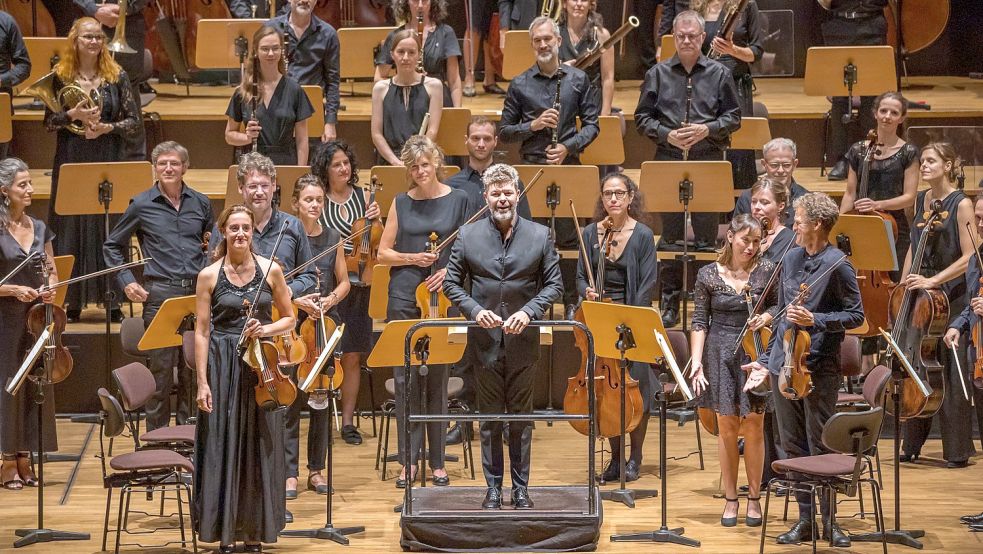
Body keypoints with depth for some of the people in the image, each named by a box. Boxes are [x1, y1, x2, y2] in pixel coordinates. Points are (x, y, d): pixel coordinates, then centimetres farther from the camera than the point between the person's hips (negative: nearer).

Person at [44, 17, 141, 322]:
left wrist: (107, 128, -13)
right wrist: (73, 115, -13)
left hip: (110, 162, 0)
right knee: (72, 227, 1)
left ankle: (114, 300, 7)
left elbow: (135, 122, 3)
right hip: (71, 162, 0)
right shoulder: (60, 76, 3)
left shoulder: (117, 76, 3)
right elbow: (48, 121, 4)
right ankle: (72, 301, 8)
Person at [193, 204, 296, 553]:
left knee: (259, 452, 4)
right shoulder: (209, 276, -1)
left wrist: (265, 330, -11)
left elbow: (289, 319, 10)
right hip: (222, 368, -1)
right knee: (222, 451, 1)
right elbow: (201, 332, -2)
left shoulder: (271, 270, 3)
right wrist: (202, 382, -7)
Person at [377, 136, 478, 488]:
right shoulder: (402, 203, 8)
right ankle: (409, 460, 6)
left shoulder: (458, 200, 4)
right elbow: (383, 253, 9)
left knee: (437, 378, 1)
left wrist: (449, 269, -11)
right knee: (405, 377, -1)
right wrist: (413, 258, -8)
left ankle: (437, 461, 10)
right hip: (404, 298, 1)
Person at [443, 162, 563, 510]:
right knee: (490, 418, 7)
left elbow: (554, 284, 2)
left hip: (523, 341, 0)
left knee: (521, 417, 7)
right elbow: (451, 284, 4)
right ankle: (493, 488, 15)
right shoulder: (468, 235, 1)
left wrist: (529, 312, -14)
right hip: (485, 341, 0)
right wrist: (475, 310, -13)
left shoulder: (539, 235, 1)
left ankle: (520, 489, 16)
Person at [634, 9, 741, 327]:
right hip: (669, 161, 1)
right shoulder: (658, 74, 5)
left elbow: (733, 117, 5)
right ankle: (670, 304, 12)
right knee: (671, 235, 5)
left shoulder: (719, 74, 4)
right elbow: (642, 117, 6)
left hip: (708, 161, -1)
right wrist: (667, 134, -10)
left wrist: (707, 129, -12)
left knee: (706, 235, 1)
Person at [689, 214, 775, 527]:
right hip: (721, 353, 0)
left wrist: (767, 317, -11)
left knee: (753, 425, 0)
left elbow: (779, 305, 11)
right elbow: (699, 322, 0)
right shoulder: (709, 275, -2)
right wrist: (696, 361, -9)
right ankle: (730, 498, 13)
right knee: (727, 426, 4)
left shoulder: (767, 272, -2)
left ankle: (754, 498, 11)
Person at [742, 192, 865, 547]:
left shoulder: (836, 265, -9)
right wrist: (766, 359, 17)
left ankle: (829, 521, 8)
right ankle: (806, 520, 17)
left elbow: (855, 316, -8)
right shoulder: (792, 259, 11)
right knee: (793, 447, 9)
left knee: (820, 449, -2)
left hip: (819, 369, -7)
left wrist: (815, 321, -20)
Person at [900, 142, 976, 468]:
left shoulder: (961, 204, -10)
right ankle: (912, 445, 18)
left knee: (952, 374, -3)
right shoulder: (921, 200, 10)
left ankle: (957, 451, 3)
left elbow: (969, 257, -15)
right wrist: (903, 285, 11)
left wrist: (932, 281, -21)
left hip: (952, 295, -6)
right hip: (919, 295, 6)